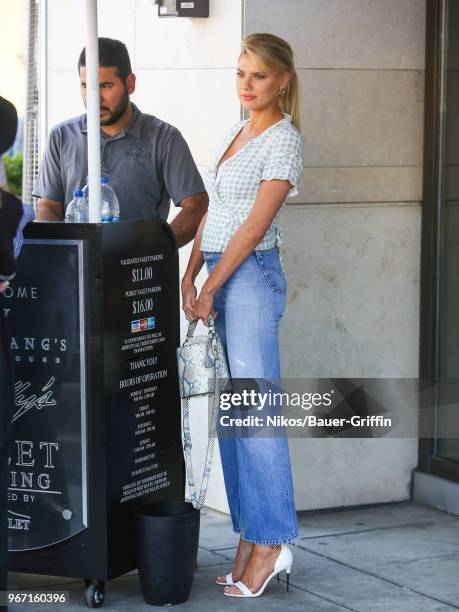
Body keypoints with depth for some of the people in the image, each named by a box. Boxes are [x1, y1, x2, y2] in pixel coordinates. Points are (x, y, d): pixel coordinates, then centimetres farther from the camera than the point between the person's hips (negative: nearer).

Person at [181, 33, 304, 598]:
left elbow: (255, 225, -12)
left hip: (251, 276, -8)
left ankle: (272, 542, -2)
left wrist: (210, 288, -10)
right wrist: (189, 276, 7)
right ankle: (250, 540, 13)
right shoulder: (235, 133, 17)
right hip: (218, 276, 8)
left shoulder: (284, 141, -7)